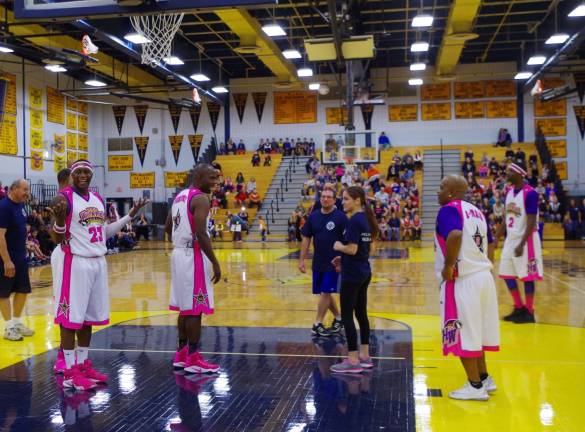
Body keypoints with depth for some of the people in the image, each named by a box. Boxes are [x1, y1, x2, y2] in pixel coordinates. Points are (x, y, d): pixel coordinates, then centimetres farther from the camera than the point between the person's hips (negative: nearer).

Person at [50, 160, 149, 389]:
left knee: (89, 317, 13)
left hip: (98, 262, 8)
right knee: (71, 317, -2)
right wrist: (60, 217, -31)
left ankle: (83, 364, 24)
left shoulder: (98, 199, 12)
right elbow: (57, 238, -11)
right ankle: (70, 372, 6)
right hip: (74, 263, -7)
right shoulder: (64, 197, -10)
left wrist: (130, 215, 17)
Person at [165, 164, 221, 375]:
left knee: (185, 307, 15)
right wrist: (215, 262, -19)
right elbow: (201, 233, -23)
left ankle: (181, 354, 22)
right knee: (195, 309, -3)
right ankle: (193, 359, 2)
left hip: (179, 254, 9)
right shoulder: (200, 198, -15)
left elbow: (168, 228, 20)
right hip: (194, 256, -9)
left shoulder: (179, 196, 14)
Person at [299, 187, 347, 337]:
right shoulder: (313, 216, 4)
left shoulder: (340, 217, -9)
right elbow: (306, 239, 7)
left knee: (325, 293, -4)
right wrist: (302, 260, 4)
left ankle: (317, 324, 6)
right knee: (324, 293, 13)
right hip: (318, 263, 5)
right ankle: (338, 318, 31)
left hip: (333, 263, -5)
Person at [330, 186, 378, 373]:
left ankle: (353, 361, 2)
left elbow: (352, 249, -24)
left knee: (347, 316, -2)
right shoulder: (366, 219, 11)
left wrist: (338, 246, -6)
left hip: (352, 275, -9)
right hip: (364, 272, 9)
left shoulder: (354, 221, -17)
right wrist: (343, 259, 13)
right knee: (361, 314, 14)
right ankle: (364, 357, 21)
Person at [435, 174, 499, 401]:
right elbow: (490, 244, 19)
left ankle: (475, 386, 11)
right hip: (483, 276, 9)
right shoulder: (476, 211, 15)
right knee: (475, 331, 20)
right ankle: (484, 378, 30)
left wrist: (448, 267, -23)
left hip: (462, 280, -9)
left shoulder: (449, 209, -12)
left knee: (463, 334, 3)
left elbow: (455, 235, -32)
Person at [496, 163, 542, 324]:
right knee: (507, 274, 10)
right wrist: (496, 238, 11)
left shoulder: (530, 193, -16)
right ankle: (519, 308, 23)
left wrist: (522, 244, -22)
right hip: (511, 238, 8)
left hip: (526, 240, -8)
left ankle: (529, 312, 11)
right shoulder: (509, 192, 9)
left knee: (527, 276, 0)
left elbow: (531, 222, -18)